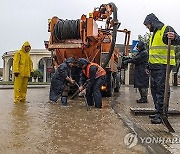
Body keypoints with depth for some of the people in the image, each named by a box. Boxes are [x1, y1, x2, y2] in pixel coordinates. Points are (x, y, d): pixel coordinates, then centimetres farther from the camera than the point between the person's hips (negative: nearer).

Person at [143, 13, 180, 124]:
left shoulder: (166, 29, -7)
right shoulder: (154, 34, 22)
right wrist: (149, 66, 27)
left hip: (163, 65, -10)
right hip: (154, 66, 10)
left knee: (162, 89, -10)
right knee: (154, 89, 13)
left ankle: (162, 115, -7)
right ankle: (158, 112, 22)